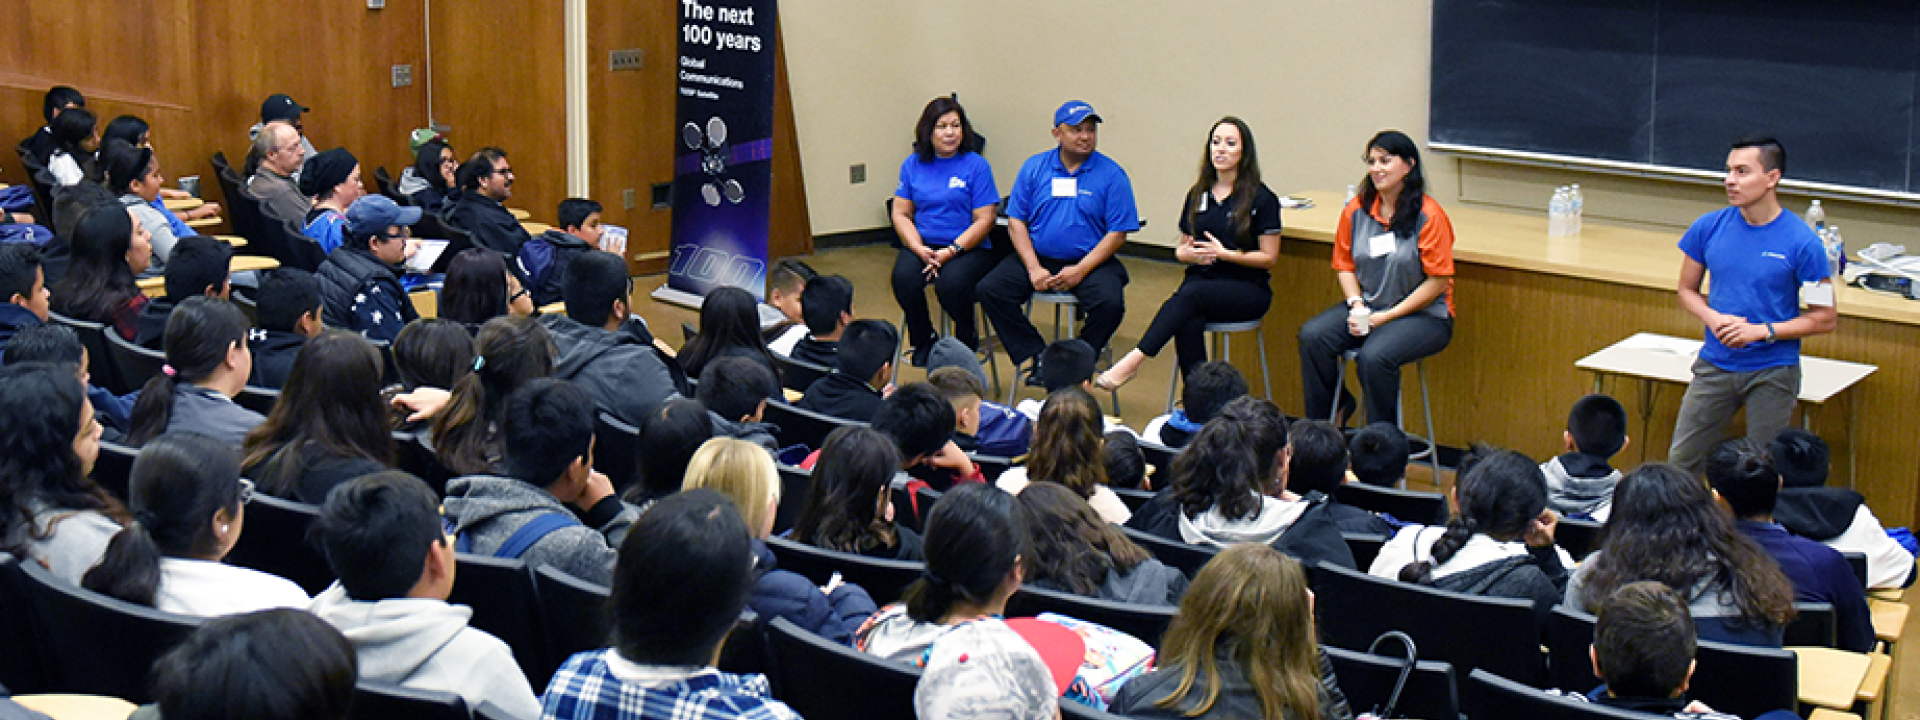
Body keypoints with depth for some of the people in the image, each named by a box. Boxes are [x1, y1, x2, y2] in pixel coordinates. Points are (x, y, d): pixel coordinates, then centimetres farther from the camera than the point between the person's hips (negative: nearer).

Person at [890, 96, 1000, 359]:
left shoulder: (976, 166, -2)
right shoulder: (912, 165, 9)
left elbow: (984, 220, -6)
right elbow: (900, 213, 8)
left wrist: (951, 251, -16)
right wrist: (921, 250, -9)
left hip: (969, 247, -3)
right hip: (922, 245, 3)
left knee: (951, 283, -33)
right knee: (904, 279, -28)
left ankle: (967, 338, 1)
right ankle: (922, 343, -1)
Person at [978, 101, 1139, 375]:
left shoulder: (1111, 174, -1)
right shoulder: (1034, 167, 6)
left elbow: (1118, 233, -5)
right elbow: (1016, 221, 5)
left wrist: (1081, 270, -16)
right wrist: (1033, 268, -10)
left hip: (1090, 262, -2)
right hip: (1037, 258, 2)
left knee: (1110, 303, -30)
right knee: (990, 290, -19)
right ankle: (1038, 358, -15)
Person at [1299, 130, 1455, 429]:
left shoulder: (1428, 215, -11)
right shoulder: (1356, 210, 6)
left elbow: (1439, 281, -12)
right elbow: (1344, 265, 13)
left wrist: (1387, 316, -14)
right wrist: (1357, 305, -7)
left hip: (1424, 314, -6)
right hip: (1367, 307, 6)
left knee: (1374, 356, -33)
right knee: (1312, 336, -20)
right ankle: (1320, 427, -1)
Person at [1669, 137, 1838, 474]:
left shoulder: (1801, 242, -11)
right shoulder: (1708, 228, -1)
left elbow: (1825, 317, -7)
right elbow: (1687, 290, 11)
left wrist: (1762, 331, -17)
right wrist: (1712, 318, -10)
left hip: (1773, 373, -3)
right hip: (1714, 366, 3)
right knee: (1680, 460, 5)